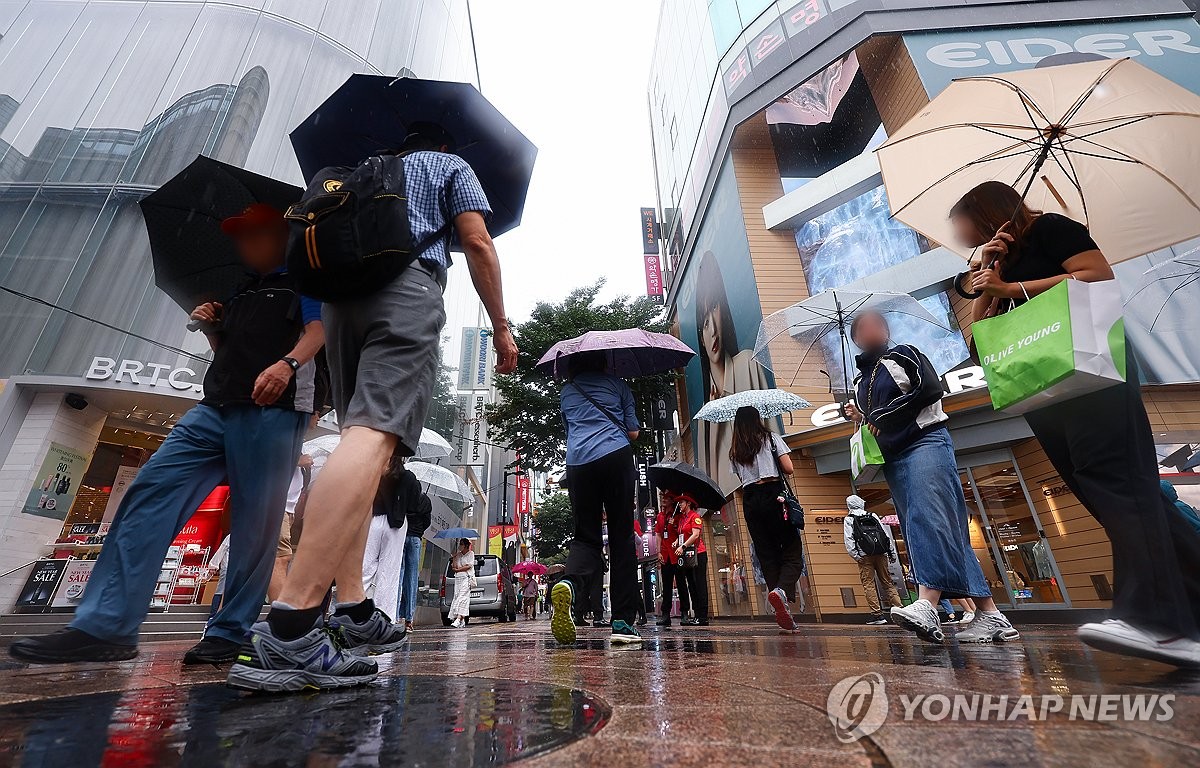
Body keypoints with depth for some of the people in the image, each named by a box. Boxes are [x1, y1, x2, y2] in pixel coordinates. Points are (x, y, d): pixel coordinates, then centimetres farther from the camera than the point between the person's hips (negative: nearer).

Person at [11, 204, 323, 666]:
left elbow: (318, 329, -9)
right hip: (214, 409, 8)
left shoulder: (301, 281, 9)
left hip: (273, 412, -7)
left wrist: (288, 363, -27)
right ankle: (105, 627, -4)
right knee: (149, 493, -5)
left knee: (255, 526, -6)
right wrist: (211, 329, 13)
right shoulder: (239, 294, 30)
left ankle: (230, 633, 2)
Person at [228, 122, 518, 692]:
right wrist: (500, 326, 6)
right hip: (409, 288, -6)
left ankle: (353, 608, -1)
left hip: (342, 294, 6)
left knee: (361, 439, 4)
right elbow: (477, 244, 5)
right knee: (376, 435, -22)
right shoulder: (452, 167, 22)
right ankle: (288, 628, -34)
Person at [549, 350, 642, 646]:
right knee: (621, 539, 3)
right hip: (616, 457, -2)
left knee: (586, 538, 6)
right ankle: (622, 621, 0)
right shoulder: (617, 385, 16)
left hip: (578, 463, 2)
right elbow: (633, 432, 15)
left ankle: (569, 583, -25)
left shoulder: (567, 391, 22)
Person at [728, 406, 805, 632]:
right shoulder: (771, 438, 5)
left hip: (749, 500, 4)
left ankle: (783, 614, 1)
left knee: (767, 554, 6)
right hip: (773, 494, -3)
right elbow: (788, 469, -1)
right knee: (793, 551, 1)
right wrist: (773, 467, 16)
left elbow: (742, 479, 13)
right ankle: (782, 590, -26)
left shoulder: (734, 451, 16)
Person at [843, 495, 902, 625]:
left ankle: (877, 614, -3)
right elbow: (886, 534, 13)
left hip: (865, 556, -4)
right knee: (887, 582, 12)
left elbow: (849, 540, -7)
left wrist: (856, 556, -6)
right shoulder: (873, 516, 15)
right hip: (881, 553, 4)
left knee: (869, 584, 0)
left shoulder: (849, 519, 4)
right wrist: (892, 552, 15)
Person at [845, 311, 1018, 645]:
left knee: (929, 518, -22)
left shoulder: (903, 354, 8)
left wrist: (883, 415, -7)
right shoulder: (859, 381, 23)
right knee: (935, 528, 0)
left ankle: (926, 605, -35)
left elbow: (931, 388, -7)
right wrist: (859, 417, 6)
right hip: (893, 458, 7)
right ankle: (990, 616, 0)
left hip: (925, 440, -6)